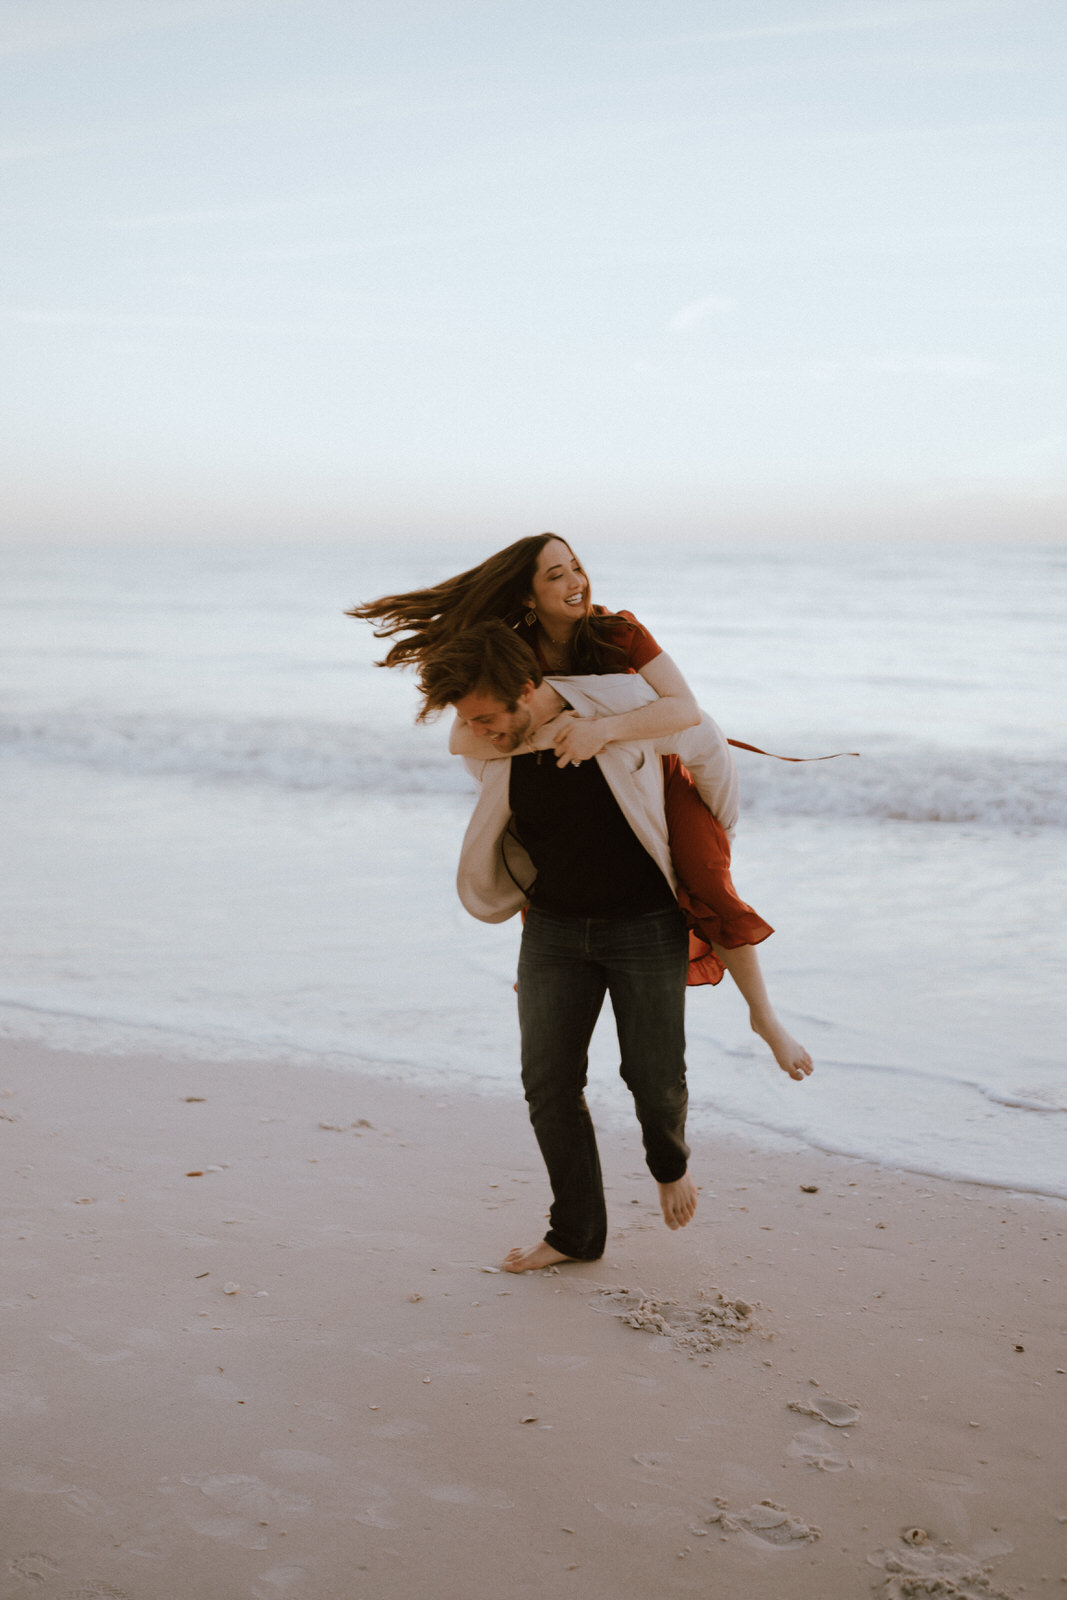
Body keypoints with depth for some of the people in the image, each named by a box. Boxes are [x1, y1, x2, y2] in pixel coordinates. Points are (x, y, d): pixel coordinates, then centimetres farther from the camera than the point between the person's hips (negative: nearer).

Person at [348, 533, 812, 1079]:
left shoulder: (619, 631, -23)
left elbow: (686, 708, -35)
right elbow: (462, 740, -24)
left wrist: (603, 728, -50)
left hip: (659, 778, -3)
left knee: (711, 892, -21)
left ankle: (763, 1015, 1)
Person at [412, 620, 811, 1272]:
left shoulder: (622, 705, -19)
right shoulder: (484, 753, -8)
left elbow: (708, 751, -1)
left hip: (648, 924, -3)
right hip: (554, 927, 3)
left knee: (654, 1075, 0)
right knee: (549, 1082, 0)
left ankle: (671, 1161, 36)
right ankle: (577, 1232, 17)